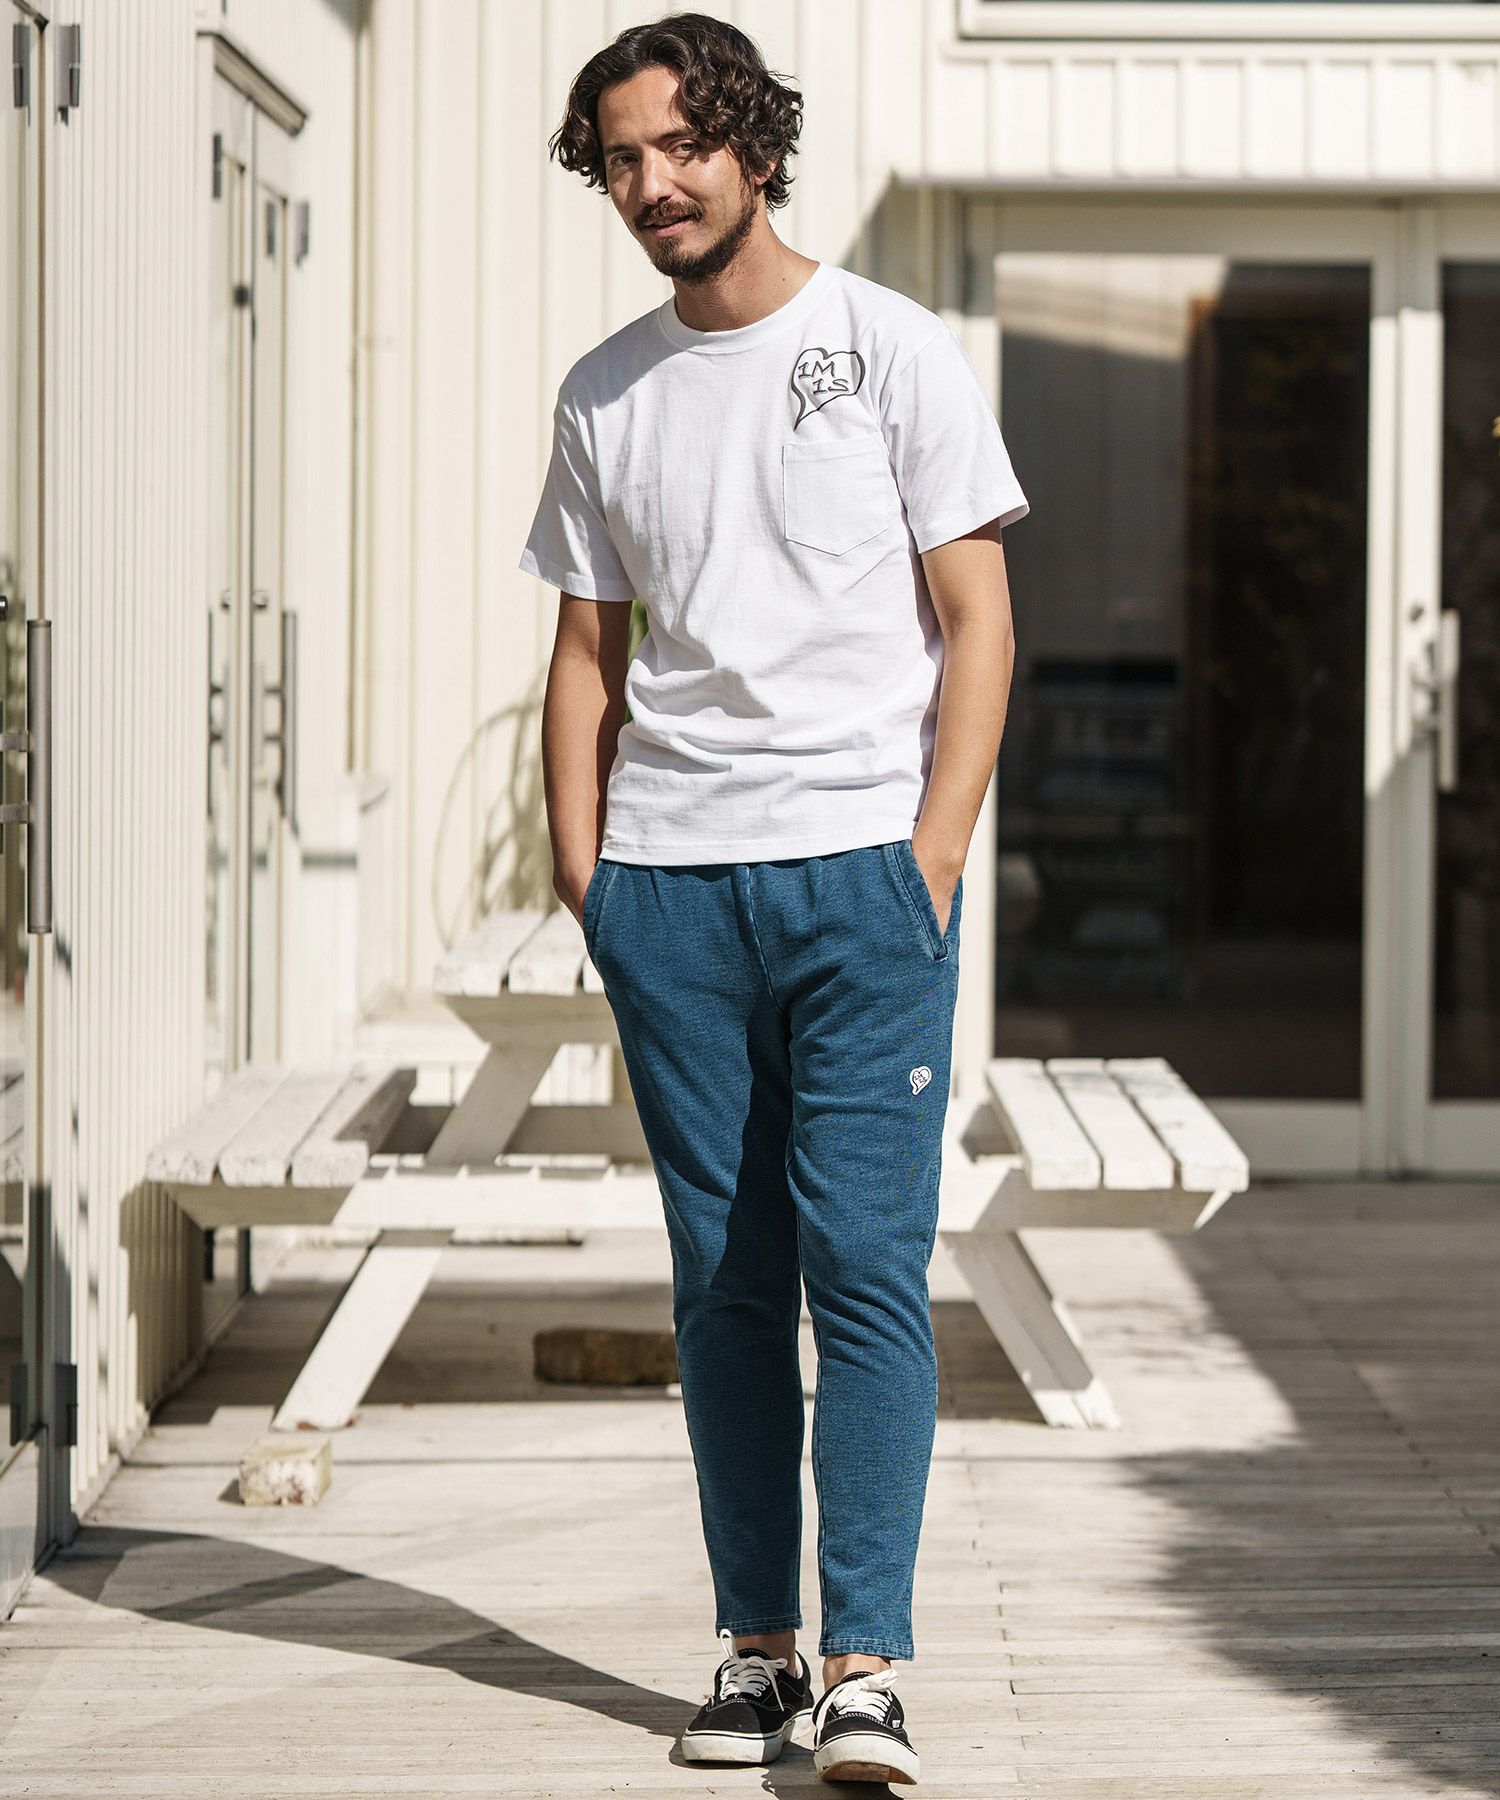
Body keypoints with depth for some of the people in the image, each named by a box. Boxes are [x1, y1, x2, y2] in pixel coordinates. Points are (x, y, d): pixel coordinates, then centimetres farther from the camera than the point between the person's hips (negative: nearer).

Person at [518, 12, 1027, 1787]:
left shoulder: (895, 352, 2)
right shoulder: (604, 394, 13)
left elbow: (976, 617, 0)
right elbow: (587, 645, 17)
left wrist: (934, 855, -9)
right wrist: (579, 863, 5)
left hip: (861, 863, -3)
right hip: (668, 884, 4)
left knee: (863, 1260, -9)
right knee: (722, 1278, 5)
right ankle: (754, 1644, 12)